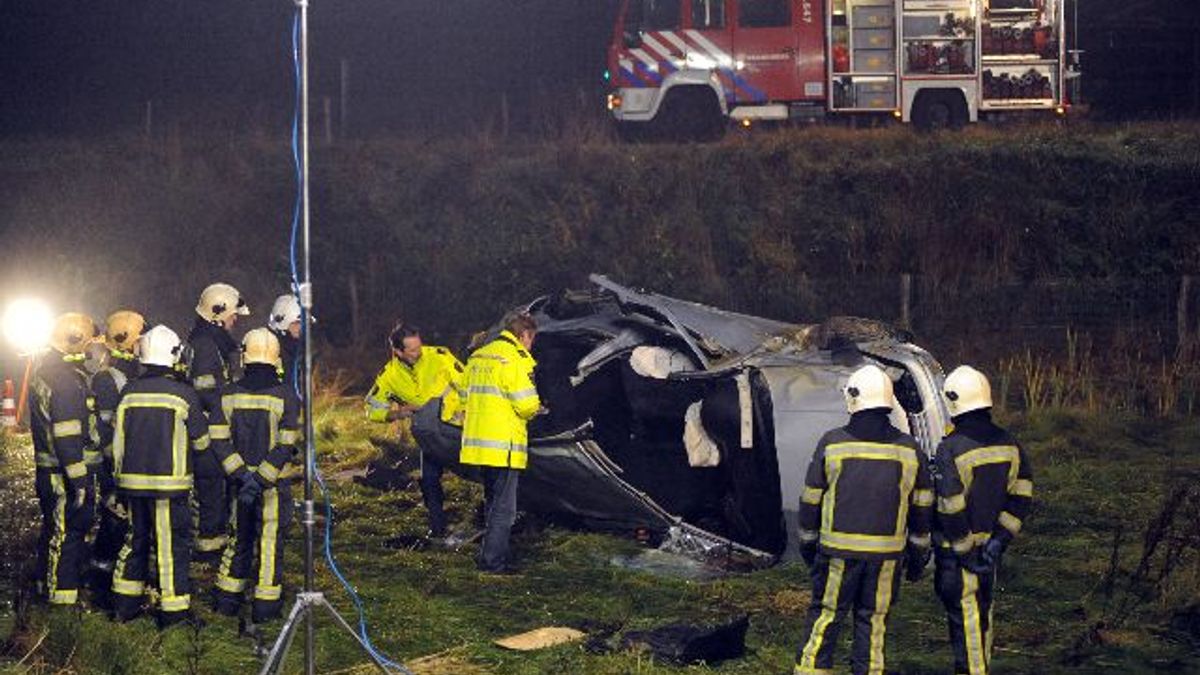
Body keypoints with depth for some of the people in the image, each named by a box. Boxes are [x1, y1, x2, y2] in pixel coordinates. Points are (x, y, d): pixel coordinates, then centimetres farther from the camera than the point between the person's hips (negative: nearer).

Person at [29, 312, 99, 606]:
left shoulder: (46, 370, 13)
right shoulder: (66, 378, -20)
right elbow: (67, 435, -24)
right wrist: (79, 479, -23)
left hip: (48, 469, 10)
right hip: (63, 473, -10)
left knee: (55, 528, 20)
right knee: (67, 531, -3)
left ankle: (48, 582, 31)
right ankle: (63, 595, 2)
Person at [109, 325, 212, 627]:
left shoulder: (129, 392, 1)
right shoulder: (184, 395, -11)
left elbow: (118, 438, 8)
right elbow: (201, 442, -2)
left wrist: (120, 474, 21)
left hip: (133, 480, 5)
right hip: (169, 483, -5)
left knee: (136, 538, 18)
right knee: (172, 545, 1)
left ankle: (124, 605, 24)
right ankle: (174, 611, 4)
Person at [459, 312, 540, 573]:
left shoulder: (478, 356, 15)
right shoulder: (516, 358, -13)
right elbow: (526, 404, -19)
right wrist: (536, 408, 6)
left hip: (477, 441, 8)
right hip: (503, 444, -8)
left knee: (493, 502, 18)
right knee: (504, 507, -3)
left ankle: (493, 556, 23)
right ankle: (493, 560, -4)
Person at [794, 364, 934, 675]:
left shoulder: (832, 444, -5)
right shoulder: (909, 450, 1)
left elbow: (811, 500, 1)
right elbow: (922, 508, 7)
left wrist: (807, 544, 13)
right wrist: (918, 555, 15)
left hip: (838, 551, -1)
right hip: (886, 555, 2)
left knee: (824, 618, 5)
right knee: (873, 621, 9)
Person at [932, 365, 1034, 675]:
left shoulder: (951, 449, -19)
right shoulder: (1008, 444, 3)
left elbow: (951, 508, -21)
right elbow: (1022, 494, 5)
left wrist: (963, 549, -14)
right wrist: (999, 538, 2)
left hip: (958, 550, -7)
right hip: (992, 547, 7)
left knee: (965, 617, -1)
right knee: (983, 613, 19)